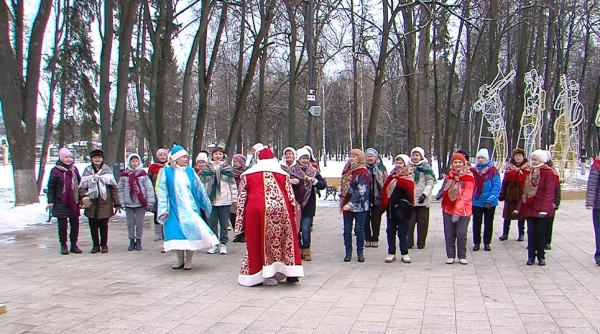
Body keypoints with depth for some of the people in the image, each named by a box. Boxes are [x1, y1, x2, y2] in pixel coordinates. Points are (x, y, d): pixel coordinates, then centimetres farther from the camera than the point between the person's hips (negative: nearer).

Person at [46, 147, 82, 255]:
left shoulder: (74, 169, 9)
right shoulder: (56, 170, -5)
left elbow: (79, 184, 15)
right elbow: (51, 187, -4)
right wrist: (50, 201, -10)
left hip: (74, 202, 4)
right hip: (61, 203, -4)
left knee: (75, 224, 6)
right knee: (62, 224, 3)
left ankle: (74, 245, 17)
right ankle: (63, 245, 13)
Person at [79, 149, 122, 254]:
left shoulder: (107, 170, 4)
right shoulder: (87, 171, 5)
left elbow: (113, 188, 3)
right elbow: (82, 186, 3)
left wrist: (117, 203, -2)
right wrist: (84, 196, -18)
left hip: (105, 203, -1)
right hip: (91, 203, 1)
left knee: (104, 225, 4)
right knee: (93, 226, 6)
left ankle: (104, 245, 18)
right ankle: (95, 245, 19)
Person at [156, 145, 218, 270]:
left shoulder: (190, 171, 7)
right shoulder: (166, 172, 0)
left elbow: (200, 190, 11)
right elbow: (162, 192, -2)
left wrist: (207, 206, 14)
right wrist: (163, 210, -8)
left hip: (190, 208, 1)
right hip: (175, 209, -1)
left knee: (192, 231, -9)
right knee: (177, 232, -1)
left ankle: (189, 260, 5)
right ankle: (180, 259, 18)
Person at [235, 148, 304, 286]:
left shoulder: (247, 175, 16)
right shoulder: (283, 174, 16)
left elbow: (242, 199, 10)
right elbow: (291, 197, 11)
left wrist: (239, 222, 11)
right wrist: (293, 216, 18)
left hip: (256, 210, -1)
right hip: (281, 210, 1)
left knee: (258, 242, 6)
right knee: (284, 238, 12)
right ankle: (289, 272, 13)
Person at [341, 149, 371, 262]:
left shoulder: (363, 172, -12)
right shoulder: (347, 170, 11)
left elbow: (360, 191, -20)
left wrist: (351, 204, -26)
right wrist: (343, 201, 14)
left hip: (359, 205, -6)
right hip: (346, 205, 6)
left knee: (359, 229, 2)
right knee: (347, 229, 7)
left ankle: (360, 252, 14)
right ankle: (348, 252, 14)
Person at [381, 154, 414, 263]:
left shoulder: (409, 177, -3)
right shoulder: (392, 175, 11)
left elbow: (409, 188, -19)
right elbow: (385, 190, 9)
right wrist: (384, 205, 1)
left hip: (403, 208, -5)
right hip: (391, 207, 5)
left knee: (403, 232, 3)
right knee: (390, 231, 8)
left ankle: (404, 253, 13)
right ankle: (391, 253, 16)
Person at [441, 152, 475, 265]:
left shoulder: (468, 177, -10)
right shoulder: (449, 175, 8)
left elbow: (466, 196, -18)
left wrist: (458, 211, -24)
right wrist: (443, 205, 11)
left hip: (462, 211, -5)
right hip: (448, 209, 5)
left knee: (461, 234, -3)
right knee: (449, 234, 6)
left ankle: (462, 256, 11)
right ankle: (450, 256, 15)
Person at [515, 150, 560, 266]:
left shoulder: (548, 173, -8)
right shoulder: (530, 172, 13)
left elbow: (549, 192, -16)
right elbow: (526, 191, 14)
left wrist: (545, 208, -26)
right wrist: (519, 207, 10)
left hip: (542, 208, -5)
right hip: (530, 207, 5)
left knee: (540, 232, 1)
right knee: (531, 232, 5)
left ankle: (541, 256, 15)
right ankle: (531, 256, 13)